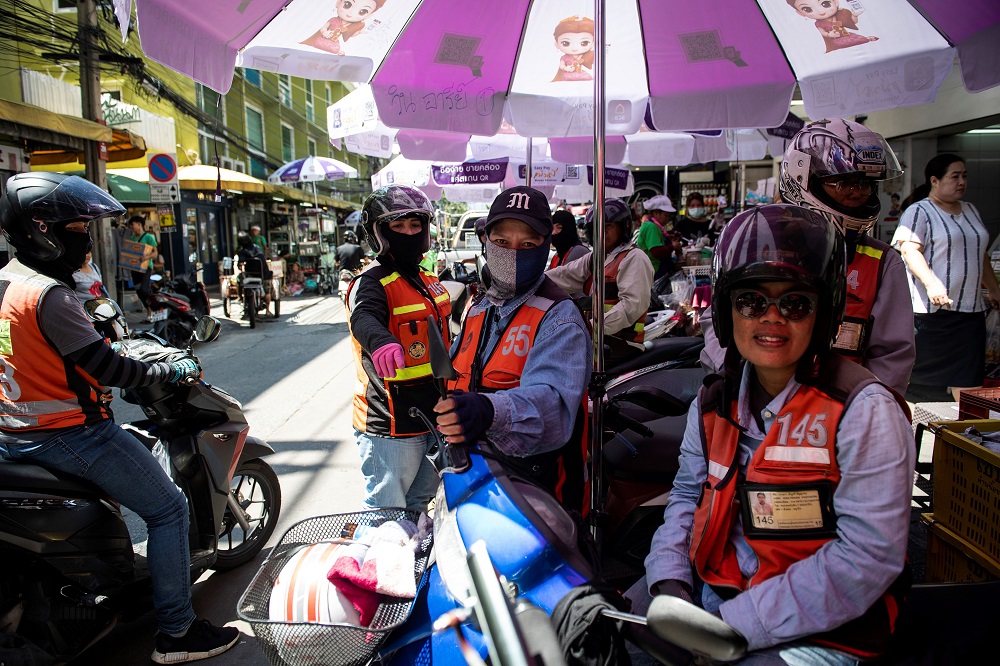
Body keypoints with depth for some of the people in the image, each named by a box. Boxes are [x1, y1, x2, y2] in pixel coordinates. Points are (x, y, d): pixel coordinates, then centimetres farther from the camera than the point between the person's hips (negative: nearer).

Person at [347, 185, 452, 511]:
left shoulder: (426, 278, 11)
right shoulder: (371, 282, -16)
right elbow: (363, 317, -39)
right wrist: (380, 341, -61)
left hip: (433, 418, 8)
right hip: (391, 428, -8)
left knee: (417, 505, 24)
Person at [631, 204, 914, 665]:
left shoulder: (865, 410, -16)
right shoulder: (715, 402, 3)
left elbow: (867, 558, -20)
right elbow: (688, 495, 9)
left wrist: (734, 623, -22)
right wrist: (669, 581, -9)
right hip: (708, 592, 6)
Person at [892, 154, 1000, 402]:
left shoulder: (970, 211, 20)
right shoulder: (919, 212, -4)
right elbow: (909, 250, -19)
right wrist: (931, 282, -33)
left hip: (971, 309, 7)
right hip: (931, 310, -6)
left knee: (968, 383, 2)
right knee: (923, 381, -2)